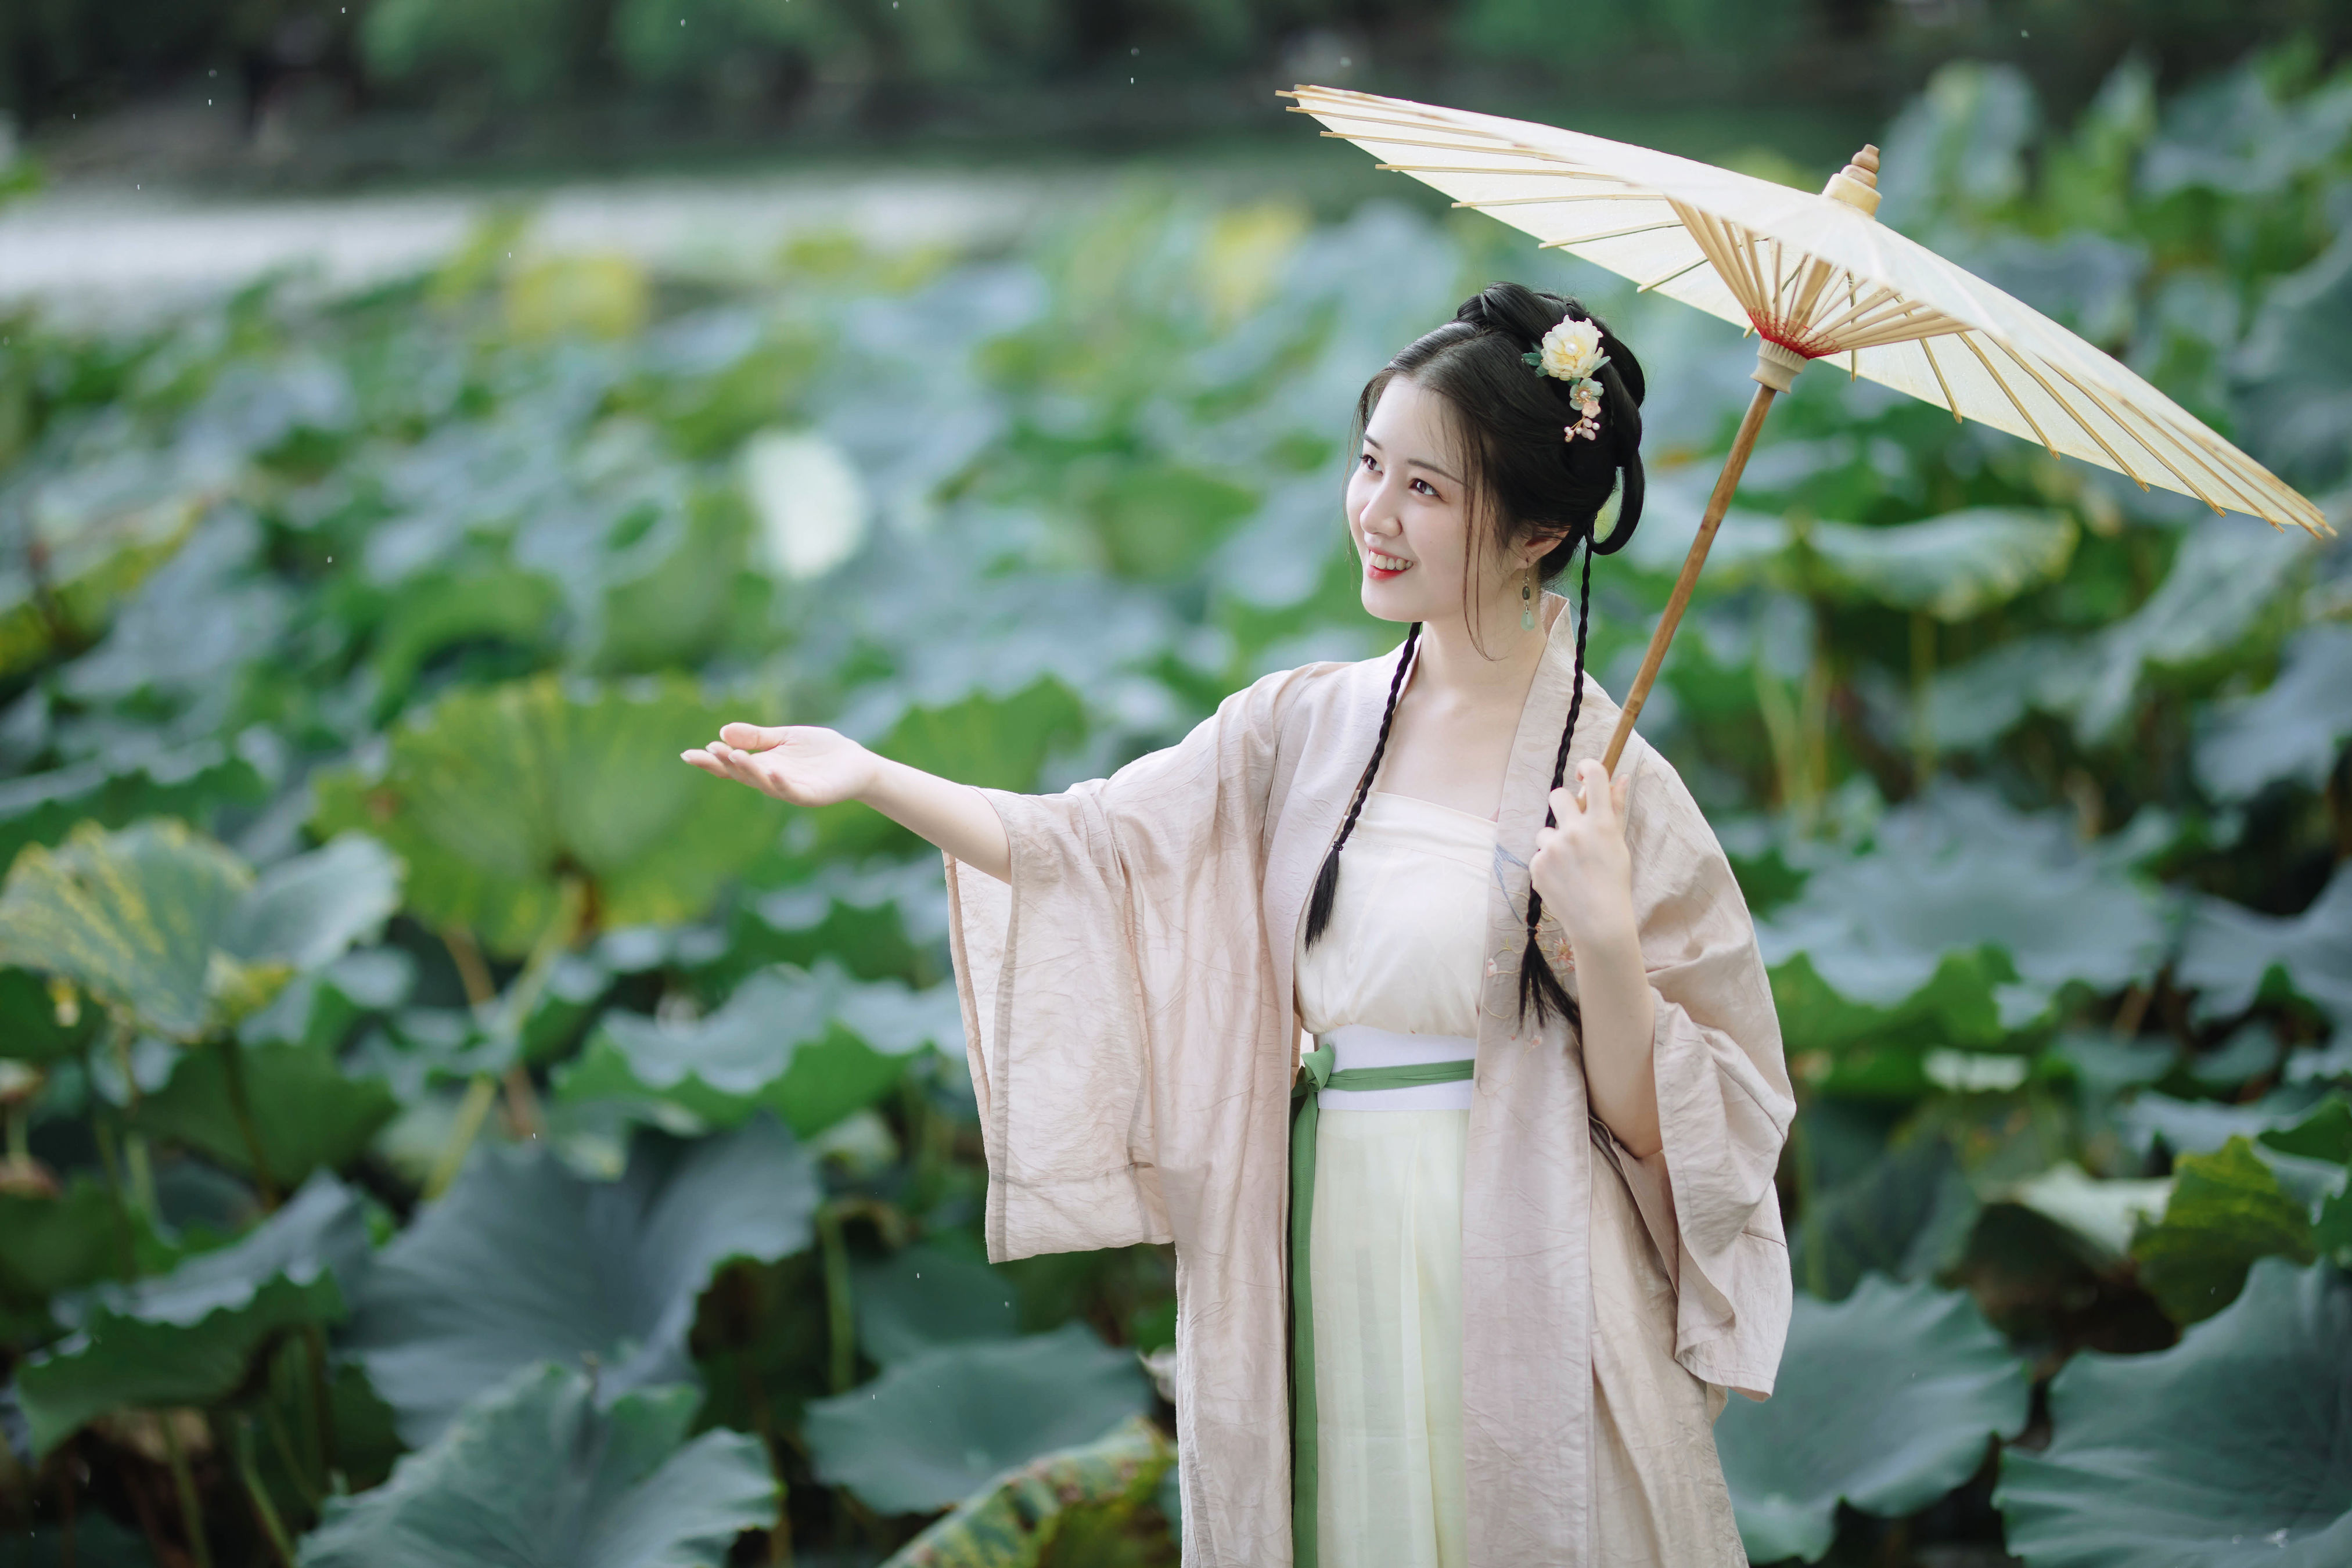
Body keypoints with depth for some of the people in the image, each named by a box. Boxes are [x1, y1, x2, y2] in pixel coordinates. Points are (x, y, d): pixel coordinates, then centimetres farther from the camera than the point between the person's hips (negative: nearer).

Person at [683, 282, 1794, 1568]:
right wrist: (872, 777, -14)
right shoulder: (1305, 727, 3)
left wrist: (1605, 948, -24)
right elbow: (1092, 844, -2)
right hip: (1321, 1293, 4)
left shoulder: (1613, 787, -9)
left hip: (1516, 1310, -4)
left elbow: (1656, 1132, -8)